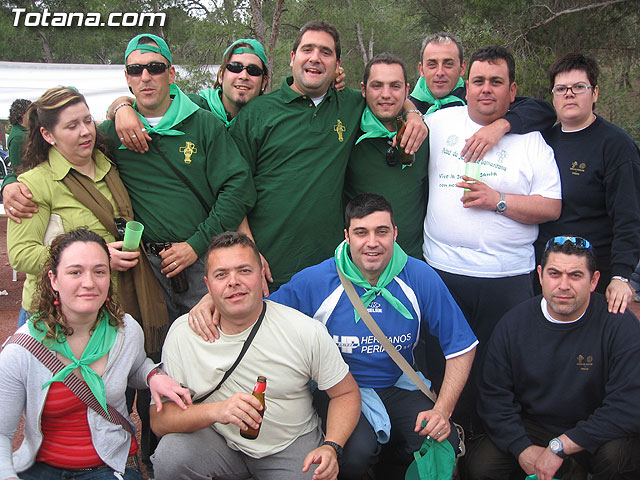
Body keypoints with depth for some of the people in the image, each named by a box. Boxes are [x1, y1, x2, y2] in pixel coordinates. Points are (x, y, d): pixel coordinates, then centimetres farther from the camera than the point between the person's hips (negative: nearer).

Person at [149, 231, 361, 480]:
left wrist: (330, 448, -20)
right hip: (218, 444, 1)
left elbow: (346, 393, -2)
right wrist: (215, 410, -31)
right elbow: (159, 420, -12)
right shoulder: (183, 333, -11)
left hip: (291, 446, 0)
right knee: (169, 457, -26)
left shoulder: (306, 331, -13)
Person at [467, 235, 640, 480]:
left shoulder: (620, 325, -16)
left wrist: (560, 447, -24)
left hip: (595, 433, -3)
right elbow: (494, 394, -1)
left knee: (615, 454, -35)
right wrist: (522, 449, -15)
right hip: (533, 429, 4)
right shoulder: (514, 323, -6)